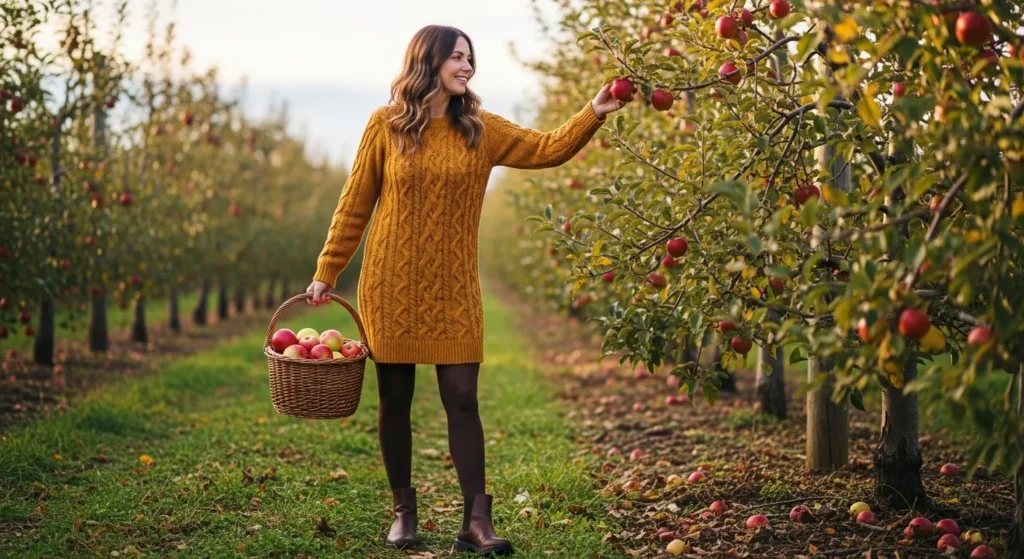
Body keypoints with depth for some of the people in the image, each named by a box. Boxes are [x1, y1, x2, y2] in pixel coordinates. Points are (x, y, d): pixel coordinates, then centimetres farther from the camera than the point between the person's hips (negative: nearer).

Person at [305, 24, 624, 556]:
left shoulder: (482, 130, 5)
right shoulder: (385, 125, -1)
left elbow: (548, 149, -1)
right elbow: (353, 206, 3)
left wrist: (593, 113, -15)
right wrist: (326, 272, 3)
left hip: (453, 290, 1)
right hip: (390, 286, -1)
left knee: (462, 399, -3)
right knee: (394, 401, 7)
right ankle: (403, 512, 20)